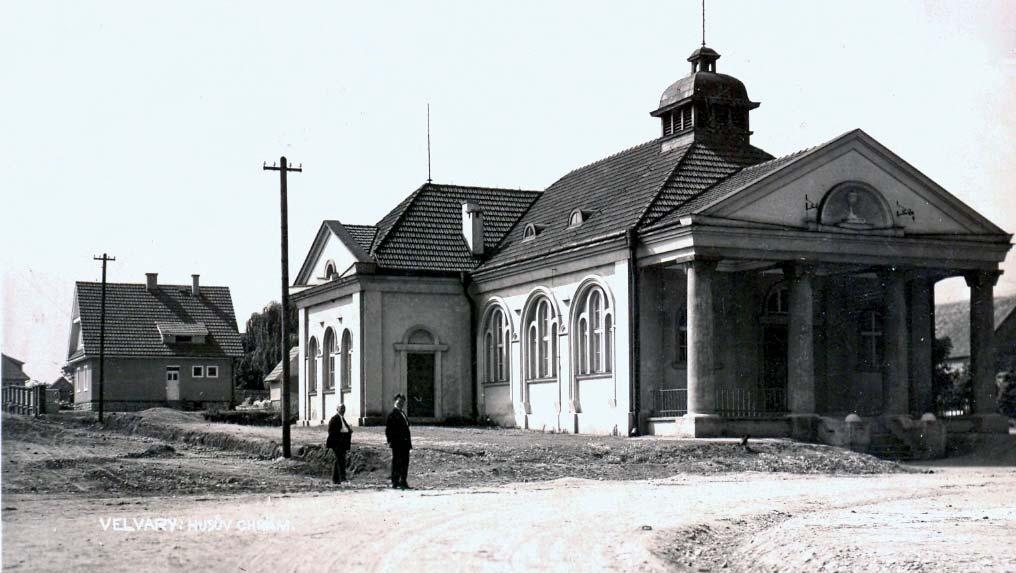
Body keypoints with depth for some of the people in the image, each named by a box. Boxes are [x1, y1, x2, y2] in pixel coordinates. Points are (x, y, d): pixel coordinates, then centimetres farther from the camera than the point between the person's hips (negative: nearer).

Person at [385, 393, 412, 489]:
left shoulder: (402, 413, 20)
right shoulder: (393, 414, -7)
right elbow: (388, 429, -11)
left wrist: (409, 442, 19)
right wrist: (390, 441, -17)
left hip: (405, 443, 8)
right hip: (397, 443, -8)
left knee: (405, 463, 9)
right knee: (397, 463, -4)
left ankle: (403, 482, 16)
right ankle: (395, 482, 0)